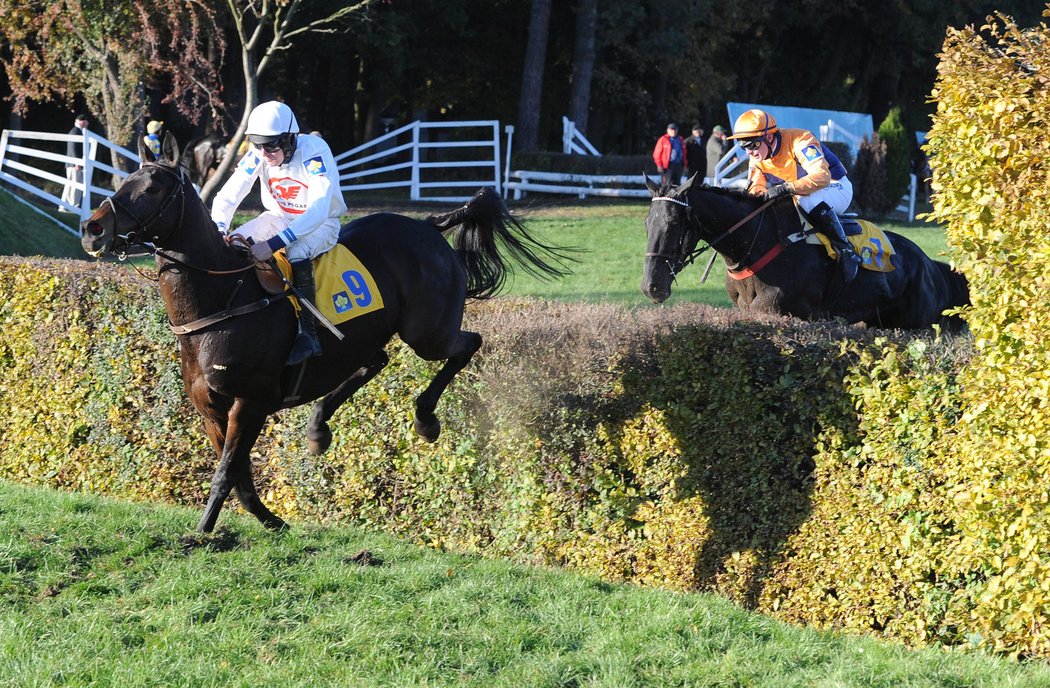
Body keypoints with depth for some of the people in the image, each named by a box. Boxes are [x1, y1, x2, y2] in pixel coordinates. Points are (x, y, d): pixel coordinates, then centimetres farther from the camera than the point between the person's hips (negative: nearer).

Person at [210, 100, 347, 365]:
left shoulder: (314, 151, -31)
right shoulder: (258, 154, -16)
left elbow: (318, 210, -39)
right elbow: (228, 195, -15)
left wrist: (273, 244, -48)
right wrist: (219, 231, -36)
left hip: (321, 224, -6)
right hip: (278, 218, 6)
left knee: (297, 254, -36)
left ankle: (308, 334, -30)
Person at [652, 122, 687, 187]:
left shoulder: (680, 140, 15)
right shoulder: (663, 140, -1)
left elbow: (684, 153, 20)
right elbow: (657, 153, -4)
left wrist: (685, 164, 13)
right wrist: (659, 165, -10)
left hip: (679, 166, 6)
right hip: (668, 166, -6)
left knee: (676, 184, 9)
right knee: (667, 184, -10)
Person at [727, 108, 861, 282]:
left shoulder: (800, 141, -28)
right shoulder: (756, 158, -3)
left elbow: (822, 176, -39)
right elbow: (756, 190, -7)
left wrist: (786, 188, -50)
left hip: (836, 188, -8)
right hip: (801, 195, 8)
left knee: (810, 199, -40)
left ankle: (845, 250, -30)